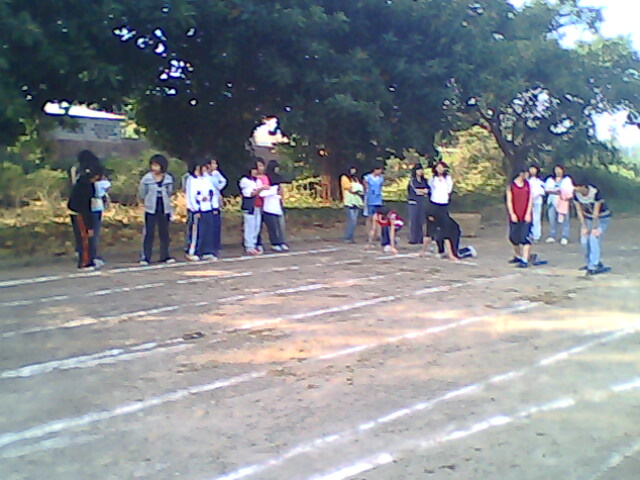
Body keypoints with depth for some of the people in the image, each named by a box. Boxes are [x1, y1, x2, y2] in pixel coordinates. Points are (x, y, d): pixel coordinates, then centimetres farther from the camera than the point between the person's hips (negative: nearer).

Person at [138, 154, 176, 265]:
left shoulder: (168, 178, -2)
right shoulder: (146, 178, -7)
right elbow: (141, 194, 5)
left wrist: (164, 201, 12)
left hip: (164, 209, 2)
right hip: (151, 209, -2)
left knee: (164, 233, 9)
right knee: (149, 233, -3)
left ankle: (165, 256, 17)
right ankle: (145, 257, 1)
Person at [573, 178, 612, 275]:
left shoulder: (596, 193, -29)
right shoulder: (576, 195, -14)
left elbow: (596, 212, -25)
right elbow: (579, 211, -7)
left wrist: (595, 228, -21)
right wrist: (584, 227, -9)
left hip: (602, 218, -5)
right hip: (588, 218, 5)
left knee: (594, 238, -20)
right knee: (584, 240, -5)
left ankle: (593, 266, -17)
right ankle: (590, 263, 14)